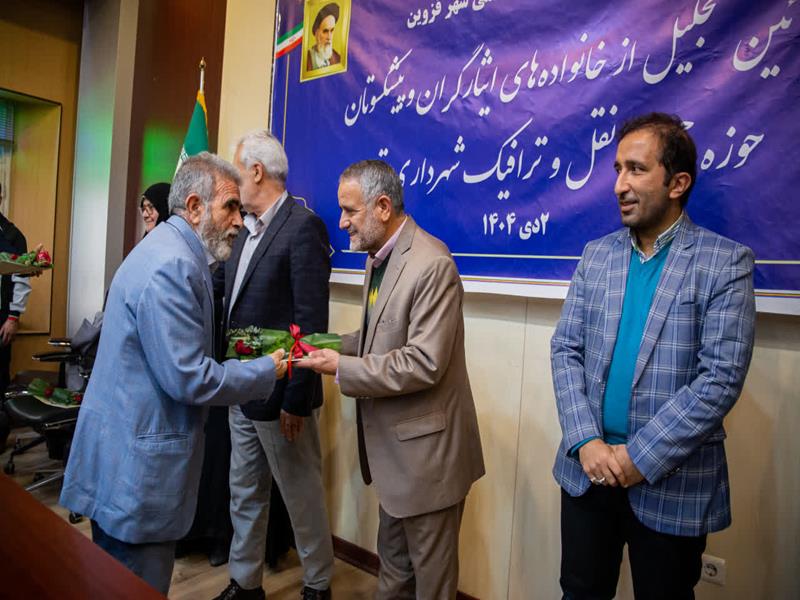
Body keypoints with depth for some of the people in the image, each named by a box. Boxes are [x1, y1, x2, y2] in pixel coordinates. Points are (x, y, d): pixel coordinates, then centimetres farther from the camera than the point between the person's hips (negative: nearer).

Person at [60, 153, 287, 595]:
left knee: (121, 581, 23)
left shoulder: (174, 251, 10)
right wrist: (269, 370, -14)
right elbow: (188, 379, -25)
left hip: (129, 450, 10)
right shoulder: (172, 265, -22)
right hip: (137, 464, -10)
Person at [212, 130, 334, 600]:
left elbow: (312, 322, -20)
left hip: (280, 396, -8)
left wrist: (296, 399, -19)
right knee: (245, 495, 19)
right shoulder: (247, 230, 11)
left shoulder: (303, 226, -16)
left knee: (303, 496, 11)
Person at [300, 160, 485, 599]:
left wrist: (341, 368, -21)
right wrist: (330, 346, -1)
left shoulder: (432, 265, -23)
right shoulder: (378, 258, 7)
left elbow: (423, 363, -27)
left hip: (426, 447, -9)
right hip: (394, 441, 9)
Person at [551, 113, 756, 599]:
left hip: (672, 482, -3)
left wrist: (641, 457, -16)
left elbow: (721, 378, -15)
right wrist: (586, 442, -11)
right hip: (587, 468, 4)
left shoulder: (726, 262, -8)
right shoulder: (596, 255, 4)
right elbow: (566, 350, 0)